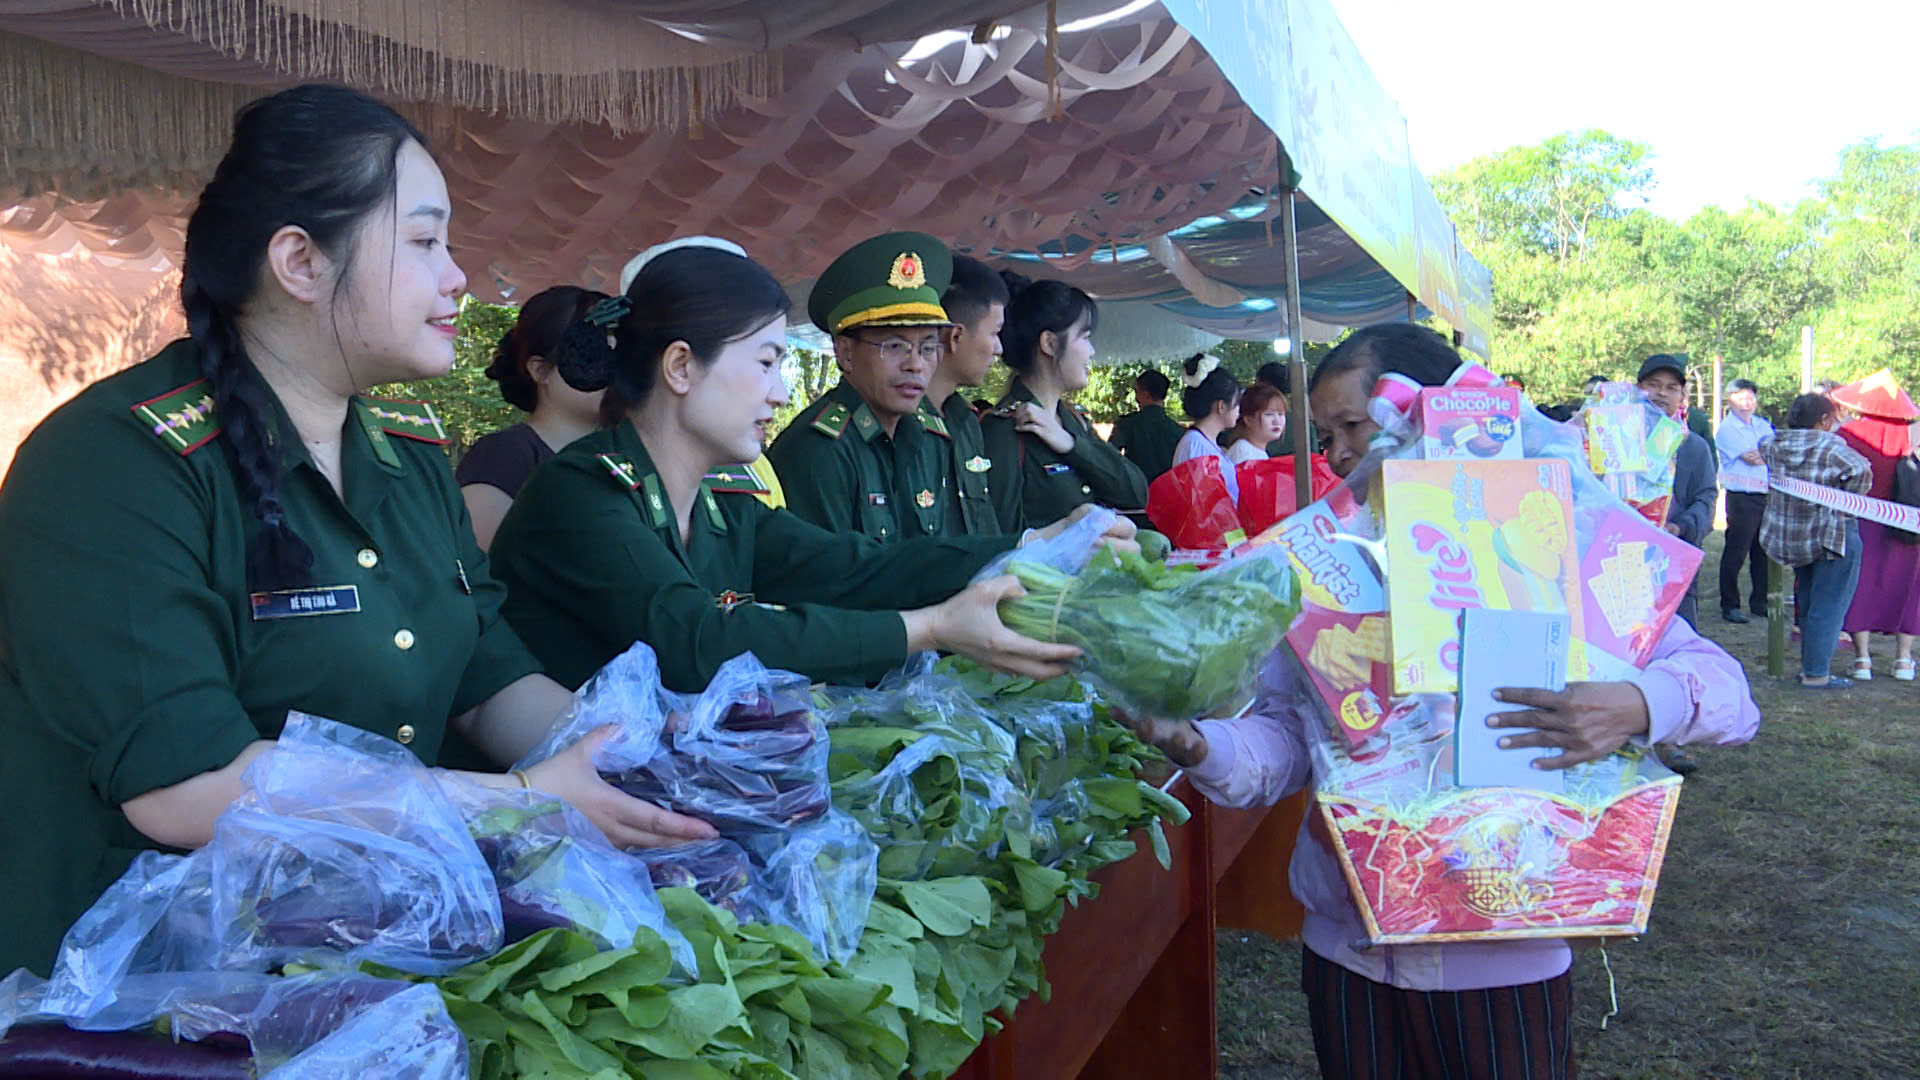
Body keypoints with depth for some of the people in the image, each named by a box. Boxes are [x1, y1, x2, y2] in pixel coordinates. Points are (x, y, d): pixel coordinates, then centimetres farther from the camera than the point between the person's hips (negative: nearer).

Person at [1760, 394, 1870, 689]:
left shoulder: (1775, 444, -2)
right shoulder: (1831, 447, -17)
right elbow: (1861, 471, -28)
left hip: (1787, 537, 6)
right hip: (1832, 534, -6)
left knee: (1809, 603, 19)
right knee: (1828, 606, 1)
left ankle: (1809, 666, 23)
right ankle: (1816, 673, 0)